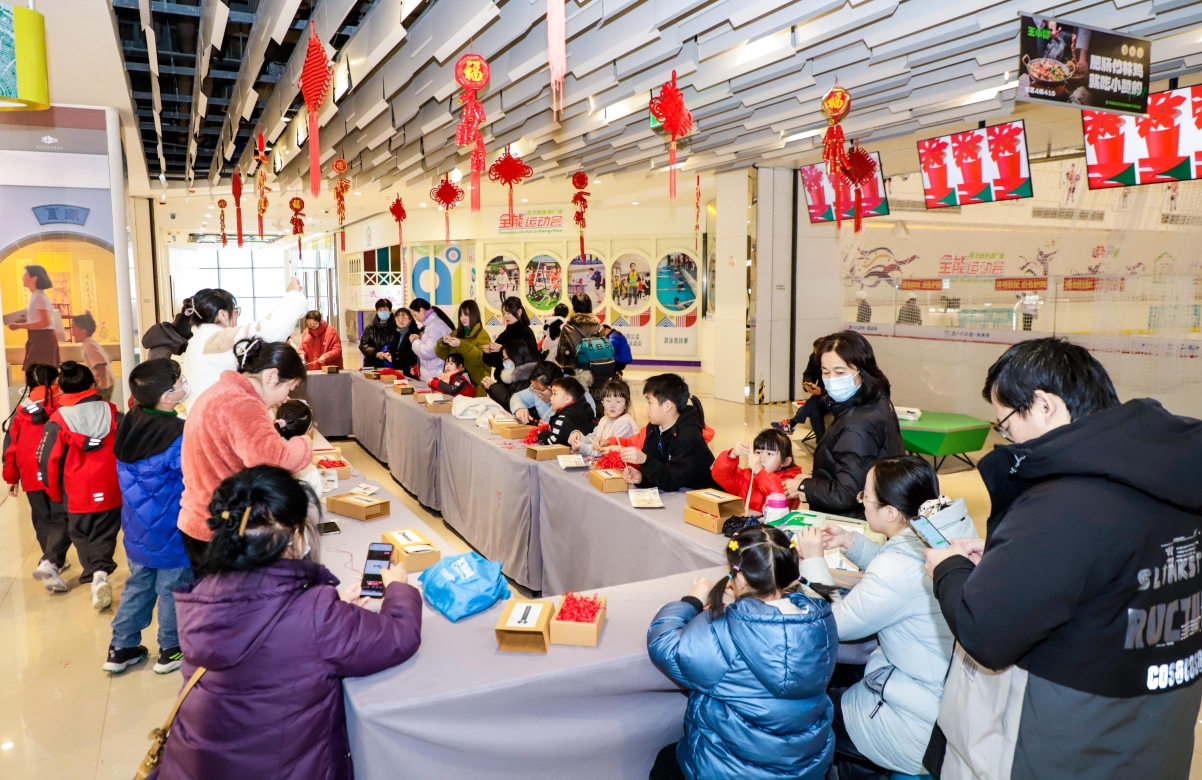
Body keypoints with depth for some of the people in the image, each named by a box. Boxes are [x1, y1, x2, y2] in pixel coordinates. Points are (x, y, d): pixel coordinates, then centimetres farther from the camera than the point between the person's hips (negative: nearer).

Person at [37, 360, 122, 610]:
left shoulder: (58, 421, -8)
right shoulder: (112, 413, -3)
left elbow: (48, 461, -5)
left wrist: (55, 494, 9)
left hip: (78, 496, -1)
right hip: (111, 492, 1)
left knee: (83, 536, 13)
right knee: (104, 535, 16)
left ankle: (95, 573, -3)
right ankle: (101, 572, 1)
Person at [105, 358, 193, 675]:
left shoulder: (131, 421, -4)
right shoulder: (179, 435, -27)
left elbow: (124, 471, 10)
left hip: (137, 527, 7)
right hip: (170, 532, -7)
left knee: (138, 584, 21)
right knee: (174, 589, 10)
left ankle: (121, 648, 31)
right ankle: (171, 651, 25)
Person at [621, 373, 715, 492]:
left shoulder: (689, 437, -22)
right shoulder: (654, 428, 0)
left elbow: (672, 482, -25)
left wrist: (644, 460, -36)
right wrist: (639, 477, -22)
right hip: (674, 494, 6)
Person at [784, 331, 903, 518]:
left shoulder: (859, 425, -25)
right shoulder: (876, 402, 3)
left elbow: (846, 495, -26)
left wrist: (804, 488, -11)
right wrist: (814, 481, -2)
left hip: (855, 520, -9)